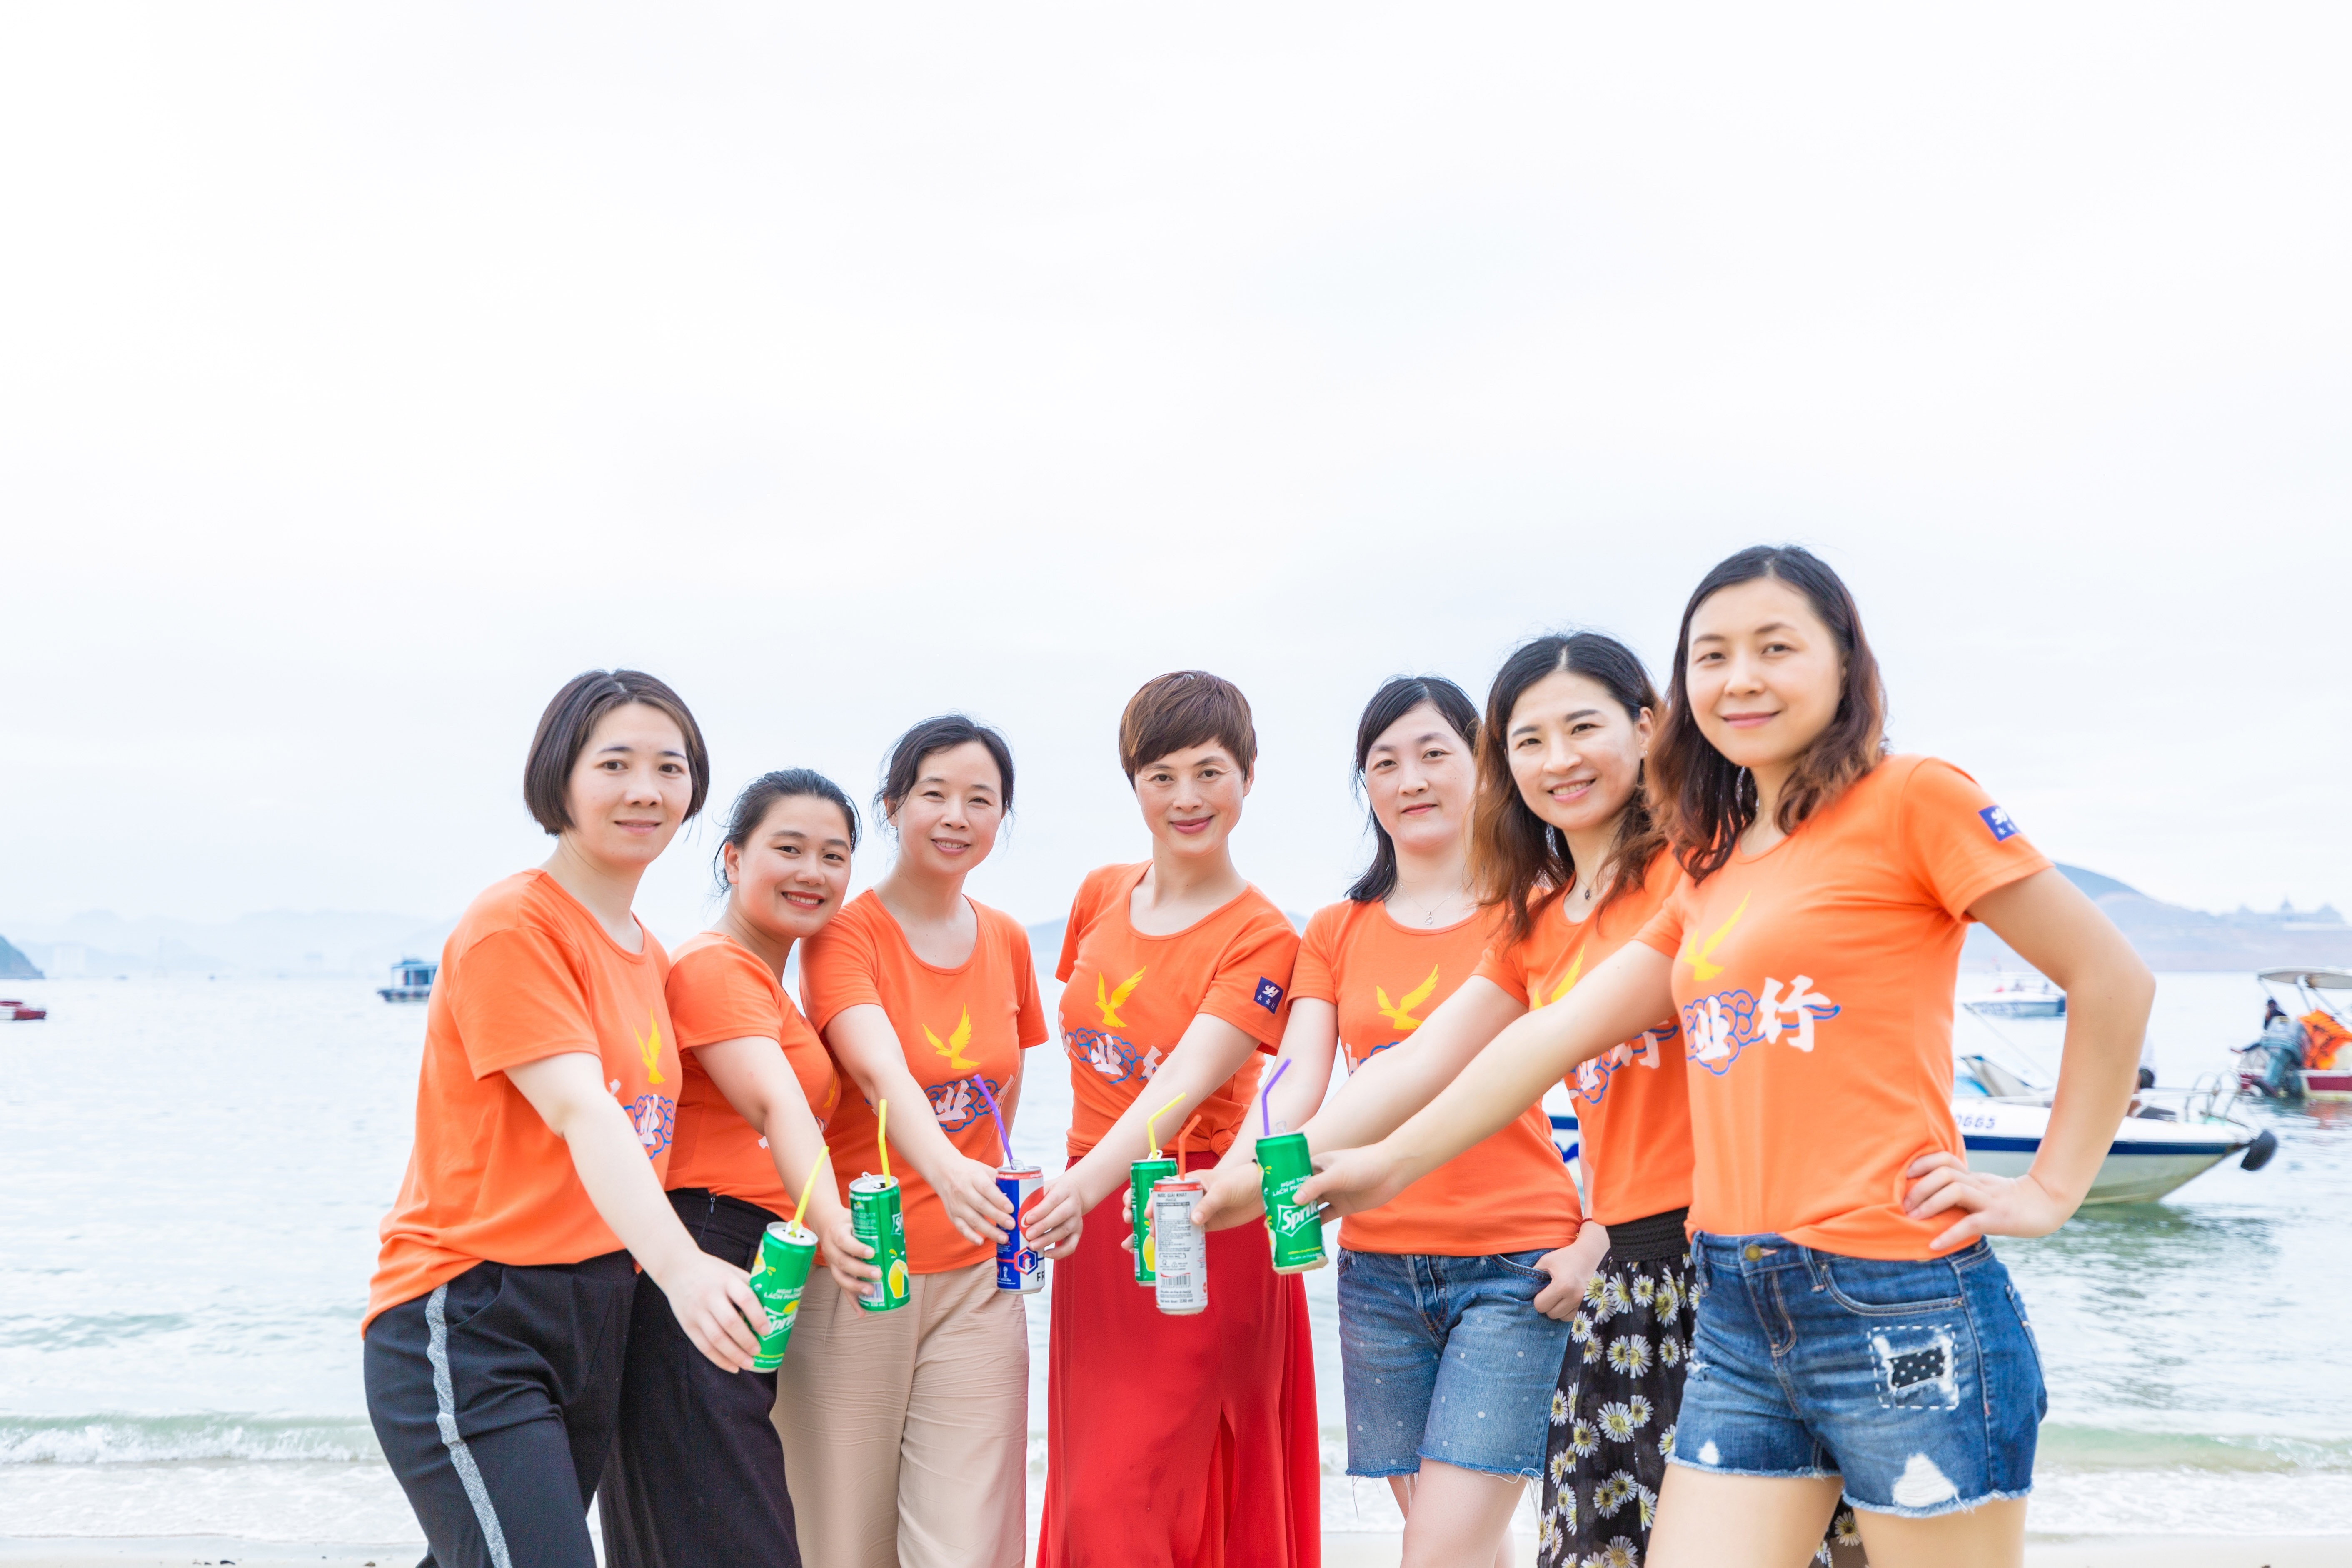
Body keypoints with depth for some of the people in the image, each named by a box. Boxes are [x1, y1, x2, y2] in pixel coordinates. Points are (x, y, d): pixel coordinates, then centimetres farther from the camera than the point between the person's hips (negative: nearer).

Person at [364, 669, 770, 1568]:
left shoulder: (648, 955, 15)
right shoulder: (513, 923, -11)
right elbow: (581, 1111, -25)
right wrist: (680, 1266, -38)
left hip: (592, 1326, 8)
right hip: (470, 1325, -8)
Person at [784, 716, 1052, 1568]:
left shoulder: (1007, 940, 9)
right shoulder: (842, 932, -8)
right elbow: (883, 1074, -26)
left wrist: (986, 1193, 8)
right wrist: (946, 1169, -43)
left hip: (974, 1281, 4)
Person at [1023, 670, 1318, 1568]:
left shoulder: (1261, 937, -10)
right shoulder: (1100, 896, 8)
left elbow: (1184, 1084, -23)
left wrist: (1087, 1186, -38)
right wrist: (1069, 1190, 8)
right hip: (1093, 1222, 6)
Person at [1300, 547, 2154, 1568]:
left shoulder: (1908, 800, -4)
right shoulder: (1714, 872, 16)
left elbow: (2112, 980, -3)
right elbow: (1563, 1031, 16)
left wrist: (2050, 1191, -3)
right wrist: (1389, 1164, 15)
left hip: (1899, 1309, -6)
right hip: (1739, 1319, 7)